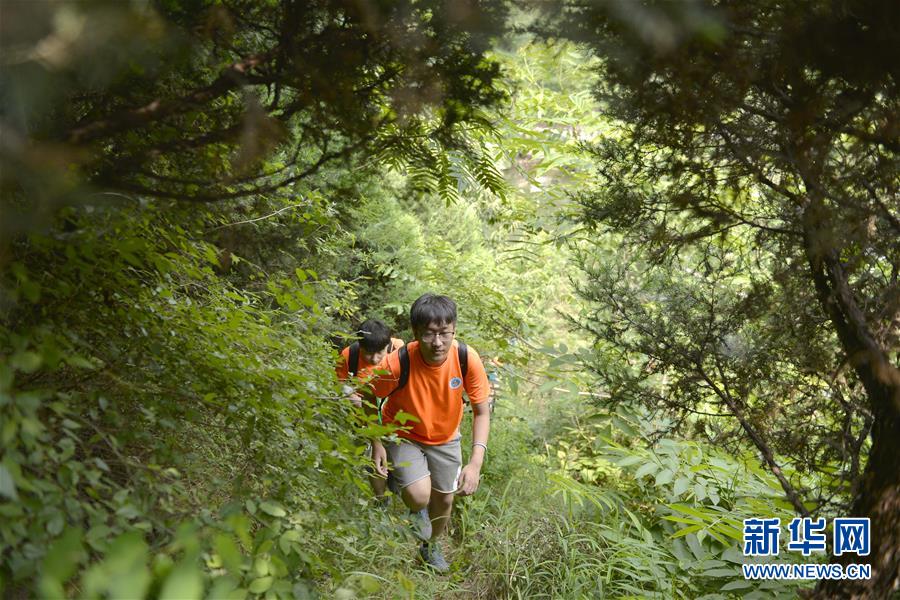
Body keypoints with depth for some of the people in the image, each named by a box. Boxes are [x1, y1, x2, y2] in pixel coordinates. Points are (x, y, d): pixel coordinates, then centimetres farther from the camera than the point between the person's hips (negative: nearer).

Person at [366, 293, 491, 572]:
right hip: (403, 435, -3)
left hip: (445, 437, 3)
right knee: (420, 496, -22)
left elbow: (481, 412, -16)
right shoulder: (397, 364, -34)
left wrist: (476, 463, -26)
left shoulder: (467, 359, -28)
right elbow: (369, 399, -12)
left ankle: (431, 545, 47)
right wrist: (377, 443, -14)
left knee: (445, 499, 13)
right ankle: (416, 511, 19)